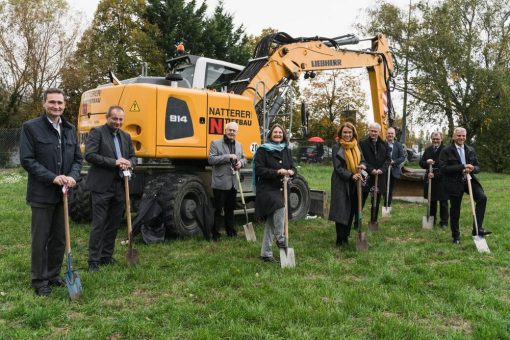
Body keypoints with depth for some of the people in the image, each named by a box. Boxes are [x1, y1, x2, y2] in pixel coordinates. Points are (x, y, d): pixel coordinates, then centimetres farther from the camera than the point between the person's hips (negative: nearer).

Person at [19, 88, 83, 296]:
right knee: (40, 239, 4)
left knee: (59, 238, 13)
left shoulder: (70, 129, 10)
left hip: (63, 193, 5)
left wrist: (72, 176, -9)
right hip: (42, 193, -5)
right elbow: (26, 160, -11)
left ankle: (53, 275, 29)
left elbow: (77, 158, 11)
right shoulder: (31, 127, -6)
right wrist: (53, 178, -19)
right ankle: (39, 281, 17)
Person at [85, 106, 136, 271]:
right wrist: (114, 162, -19)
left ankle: (106, 256, 24)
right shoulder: (97, 132, -4)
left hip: (120, 186, 6)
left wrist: (128, 163, -6)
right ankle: (93, 260, 6)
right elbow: (90, 155, -15)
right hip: (102, 186, -6)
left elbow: (133, 157, 17)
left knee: (113, 224, 12)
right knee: (99, 224, -3)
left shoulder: (126, 136, 15)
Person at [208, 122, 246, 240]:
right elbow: (211, 159, -15)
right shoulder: (216, 143, -5)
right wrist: (228, 156, -20)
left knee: (230, 208, 18)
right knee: (218, 209, 0)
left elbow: (243, 158, 24)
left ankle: (230, 230, 30)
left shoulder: (239, 145, 13)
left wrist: (241, 162, -1)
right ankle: (215, 233, 10)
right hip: (220, 183, -6)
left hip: (233, 183, 6)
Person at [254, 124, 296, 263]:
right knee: (280, 207, -33)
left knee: (271, 223, 9)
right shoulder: (263, 150, -4)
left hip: (280, 190, 6)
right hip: (267, 189, -6)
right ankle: (280, 239, -15)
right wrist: (277, 172, -22)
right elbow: (259, 169, -12)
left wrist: (291, 172, -11)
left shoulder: (286, 151, 13)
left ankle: (266, 253, 18)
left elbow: (293, 168, 13)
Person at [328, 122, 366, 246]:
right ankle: (340, 240, 3)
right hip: (341, 184, -6)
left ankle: (346, 237, 22)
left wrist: (362, 165, -11)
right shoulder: (337, 147, -9)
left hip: (354, 184, 6)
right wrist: (351, 176, -26)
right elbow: (338, 168, -14)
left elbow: (362, 160, 13)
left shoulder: (356, 146, 8)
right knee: (341, 211, -5)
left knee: (351, 211, 10)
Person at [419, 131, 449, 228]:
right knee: (431, 201, 14)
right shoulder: (428, 150, 10)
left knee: (443, 202, 5)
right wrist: (426, 162, -13)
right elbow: (421, 163, 9)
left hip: (442, 180, -5)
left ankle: (444, 222, 16)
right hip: (430, 180, 5)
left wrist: (435, 175, -21)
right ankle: (431, 220, 25)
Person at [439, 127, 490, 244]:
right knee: (455, 210, 5)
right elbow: (443, 168, -16)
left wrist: (472, 169, -13)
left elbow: (478, 166, 12)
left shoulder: (471, 150, 10)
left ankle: (477, 229, -12)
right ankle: (456, 236, 23)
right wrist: (462, 167, -22)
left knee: (482, 197, -21)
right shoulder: (446, 151, -6)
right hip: (454, 183, -4)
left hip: (469, 180, 4)